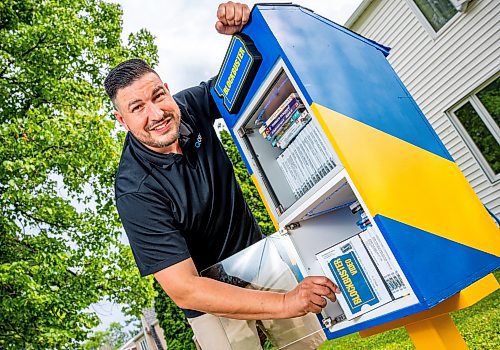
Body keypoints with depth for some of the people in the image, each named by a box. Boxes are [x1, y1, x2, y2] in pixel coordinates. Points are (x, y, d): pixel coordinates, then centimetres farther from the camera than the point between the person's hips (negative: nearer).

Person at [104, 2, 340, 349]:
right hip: (209, 295, -4)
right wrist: (284, 303, -37)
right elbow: (182, 289, -31)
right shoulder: (135, 191, -28)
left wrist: (242, 30, -24)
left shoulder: (189, 106, -13)